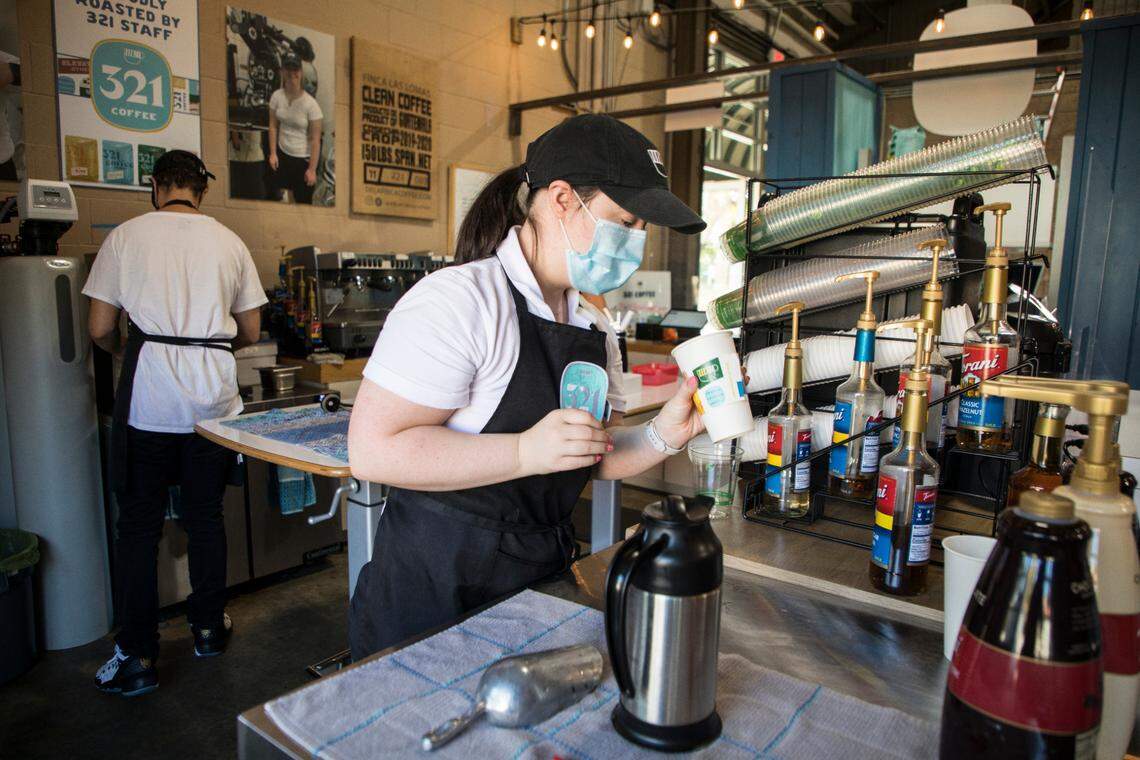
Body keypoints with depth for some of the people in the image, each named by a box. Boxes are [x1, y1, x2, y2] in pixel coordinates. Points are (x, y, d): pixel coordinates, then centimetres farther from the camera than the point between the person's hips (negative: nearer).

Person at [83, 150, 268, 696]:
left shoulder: (126, 236, 1)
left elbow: (100, 329, 1)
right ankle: (209, 629, 28)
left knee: (138, 525, 7)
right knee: (205, 517, 14)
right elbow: (250, 332, 10)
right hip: (213, 397, 2)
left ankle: (137, 657, 13)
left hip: (148, 396, -2)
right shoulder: (229, 242, 7)